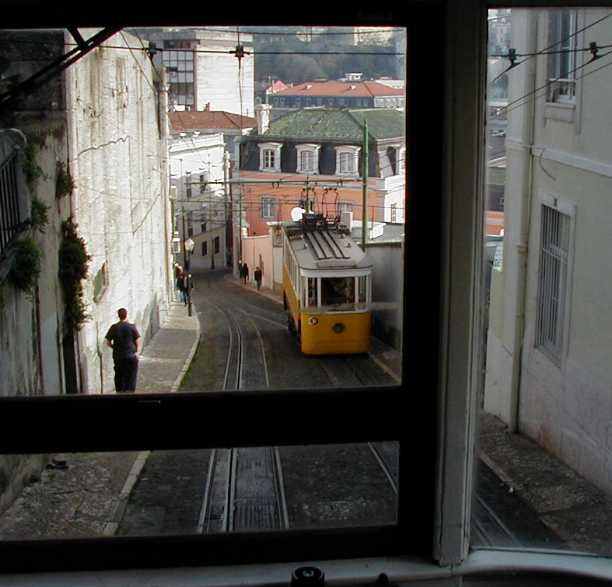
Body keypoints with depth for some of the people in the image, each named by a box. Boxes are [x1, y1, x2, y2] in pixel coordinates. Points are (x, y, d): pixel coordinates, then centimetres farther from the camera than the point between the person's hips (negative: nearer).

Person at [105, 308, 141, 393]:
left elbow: (108, 342, 3)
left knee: (119, 377, 13)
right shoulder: (131, 327, -7)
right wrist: (137, 352, 5)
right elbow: (138, 341, -7)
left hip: (118, 357, 3)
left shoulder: (114, 328, -1)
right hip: (131, 356, -3)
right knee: (131, 378, 4)